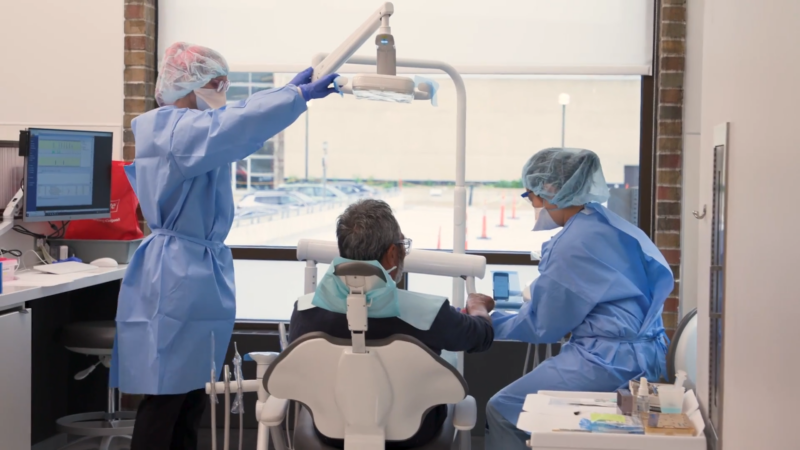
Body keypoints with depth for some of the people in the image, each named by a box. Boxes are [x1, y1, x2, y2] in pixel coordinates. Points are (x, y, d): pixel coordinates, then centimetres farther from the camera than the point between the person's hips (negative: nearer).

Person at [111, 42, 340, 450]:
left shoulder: (177, 127, 14)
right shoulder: (177, 129, -17)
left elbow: (231, 125, 24)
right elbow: (237, 126, -32)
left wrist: (289, 90, 18)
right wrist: (297, 95, -24)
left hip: (195, 273, 10)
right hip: (177, 277, -10)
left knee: (190, 394, 14)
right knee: (165, 397, -5)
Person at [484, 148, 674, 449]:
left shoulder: (572, 245, -16)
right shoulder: (604, 223, 11)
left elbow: (543, 326, -7)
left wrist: (489, 323, 8)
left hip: (610, 359, -10)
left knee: (501, 409, -1)